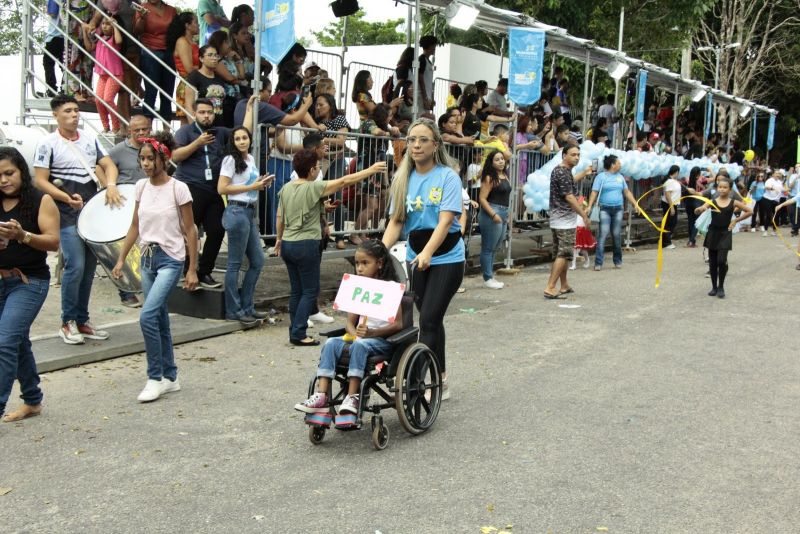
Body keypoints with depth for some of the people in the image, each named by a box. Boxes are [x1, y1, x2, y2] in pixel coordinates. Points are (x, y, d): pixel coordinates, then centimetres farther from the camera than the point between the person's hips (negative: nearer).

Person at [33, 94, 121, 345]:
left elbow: (108, 165, 10)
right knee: (76, 266, -13)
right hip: (67, 215, -5)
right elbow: (40, 181, -7)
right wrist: (68, 199, -20)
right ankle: (68, 322, 2)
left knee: (89, 268, 8)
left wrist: (110, 185, -12)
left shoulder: (90, 139, 11)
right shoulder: (48, 143, -4)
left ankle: (82, 320, 19)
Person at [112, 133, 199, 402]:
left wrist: (193, 269, -9)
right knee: (160, 320, 11)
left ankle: (155, 378, -4)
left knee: (147, 316, -18)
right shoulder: (141, 187, 6)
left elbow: (190, 231, -8)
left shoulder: (178, 189, -10)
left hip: (170, 260, -6)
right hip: (147, 258, 6)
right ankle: (170, 378, 23)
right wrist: (121, 259, 9)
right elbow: (135, 227, 13)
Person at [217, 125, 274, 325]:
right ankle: (233, 311, 5)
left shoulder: (250, 159, 15)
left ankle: (246, 307, 20)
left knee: (257, 261, 11)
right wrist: (251, 187, -13)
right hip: (237, 212, -9)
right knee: (235, 264, -2)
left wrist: (261, 183, 8)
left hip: (250, 212, 9)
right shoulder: (231, 160, -8)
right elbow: (222, 189, -14)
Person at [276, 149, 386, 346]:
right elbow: (344, 181, -11)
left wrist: (279, 238, 28)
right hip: (306, 245, -7)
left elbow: (280, 217, 14)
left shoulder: (286, 188, 7)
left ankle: (295, 332, 17)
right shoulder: (313, 188, -13)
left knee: (296, 290, 14)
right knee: (310, 291, 1)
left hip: (287, 244, 7)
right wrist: (371, 170, -4)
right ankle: (298, 333, -2)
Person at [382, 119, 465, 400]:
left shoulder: (448, 177, -11)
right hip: (416, 257, 5)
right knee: (430, 320, 13)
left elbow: (446, 220, -22)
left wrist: (427, 252, -37)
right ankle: (439, 380, 25)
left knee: (429, 320, -11)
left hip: (446, 258, -5)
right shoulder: (403, 179, 4)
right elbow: (396, 221, 1)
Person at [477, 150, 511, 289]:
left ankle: (491, 276, 22)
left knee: (494, 248, 14)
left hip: (503, 214, 9)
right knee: (488, 248, -2)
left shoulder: (505, 176, 13)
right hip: (491, 213, -9)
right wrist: (494, 214, -23)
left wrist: (506, 215, 21)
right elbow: (482, 198, -17)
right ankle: (488, 278, 3)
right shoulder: (489, 178, -11)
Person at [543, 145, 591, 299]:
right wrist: (584, 215, -13)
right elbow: (569, 197, -20)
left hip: (557, 219, 10)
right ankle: (550, 288, -15)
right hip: (565, 221, -10)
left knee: (561, 254, 16)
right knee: (564, 254, -10)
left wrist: (584, 173, 46)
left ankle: (564, 286, 25)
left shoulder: (559, 170, 14)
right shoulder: (563, 172, -16)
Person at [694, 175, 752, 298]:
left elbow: (750, 211, 6)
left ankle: (721, 287, 5)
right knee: (712, 262, 6)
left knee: (721, 260, -13)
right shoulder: (712, 202, -2)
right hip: (713, 233, 2)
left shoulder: (734, 202, -3)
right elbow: (696, 211, -11)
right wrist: (701, 209, -34)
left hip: (725, 233, -2)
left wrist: (736, 220, 0)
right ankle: (714, 287, 20)